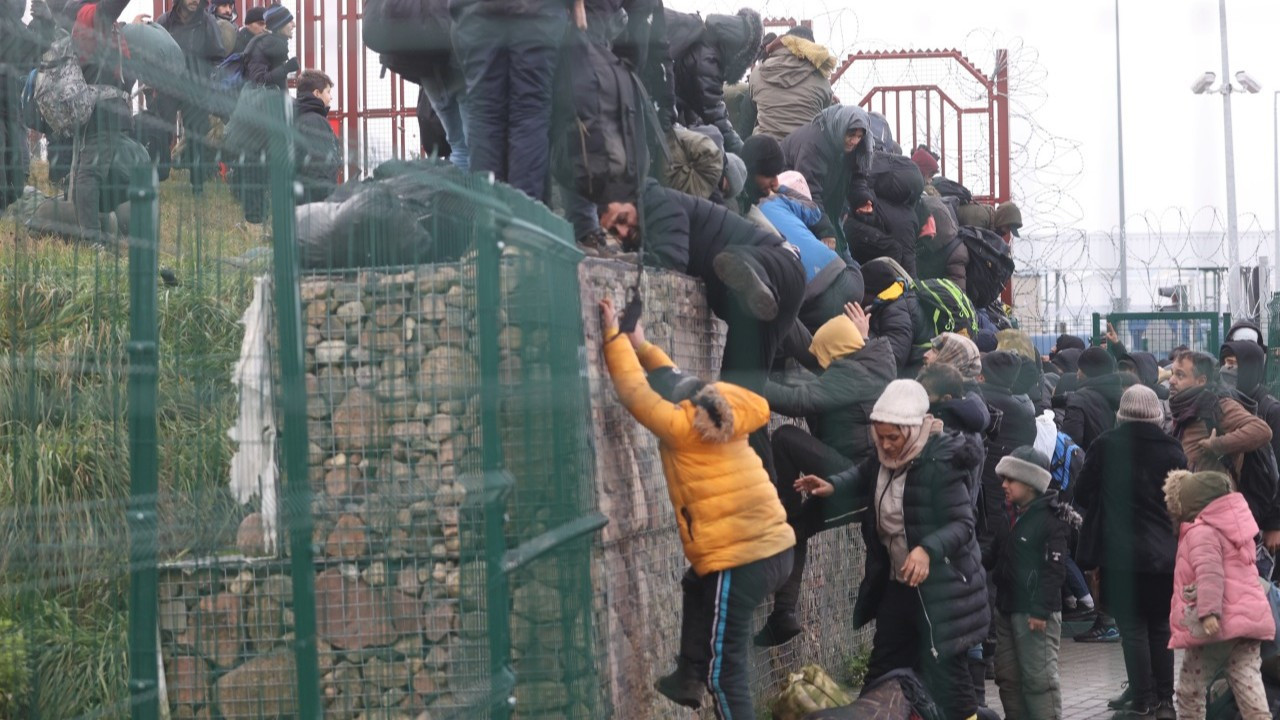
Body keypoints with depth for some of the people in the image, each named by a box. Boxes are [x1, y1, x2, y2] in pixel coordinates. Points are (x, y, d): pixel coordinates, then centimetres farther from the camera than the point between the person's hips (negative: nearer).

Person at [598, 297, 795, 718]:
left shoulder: (682, 428, -10)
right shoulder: (721, 418, 11)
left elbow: (635, 392, -5)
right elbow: (677, 384, 27)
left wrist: (613, 336, 4)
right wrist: (641, 346, 29)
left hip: (739, 562, -9)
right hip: (776, 549, 9)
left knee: (725, 674, -1)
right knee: (697, 587, 36)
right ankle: (688, 679, 38)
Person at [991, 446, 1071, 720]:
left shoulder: (1050, 520, -12)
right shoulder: (1014, 517, 14)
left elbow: (1054, 570, -17)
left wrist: (1041, 610, -20)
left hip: (1035, 613, -9)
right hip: (1008, 609, 9)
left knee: (1039, 677, -7)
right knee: (1007, 676, 13)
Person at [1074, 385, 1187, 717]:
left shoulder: (1105, 445, -8)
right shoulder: (1172, 449, -2)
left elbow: (1082, 495, -1)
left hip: (1120, 552, -3)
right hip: (1164, 553, 3)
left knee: (1132, 626, 4)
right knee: (1161, 625, 12)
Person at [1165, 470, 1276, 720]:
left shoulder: (1200, 532, -9)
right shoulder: (1232, 528, 22)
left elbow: (1210, 573, -24)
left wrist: (1208, 612, -32)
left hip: (1214, 625, -7)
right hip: (1250, 621, 7)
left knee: (1190, 690, 9)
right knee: (1249, 686, -2)